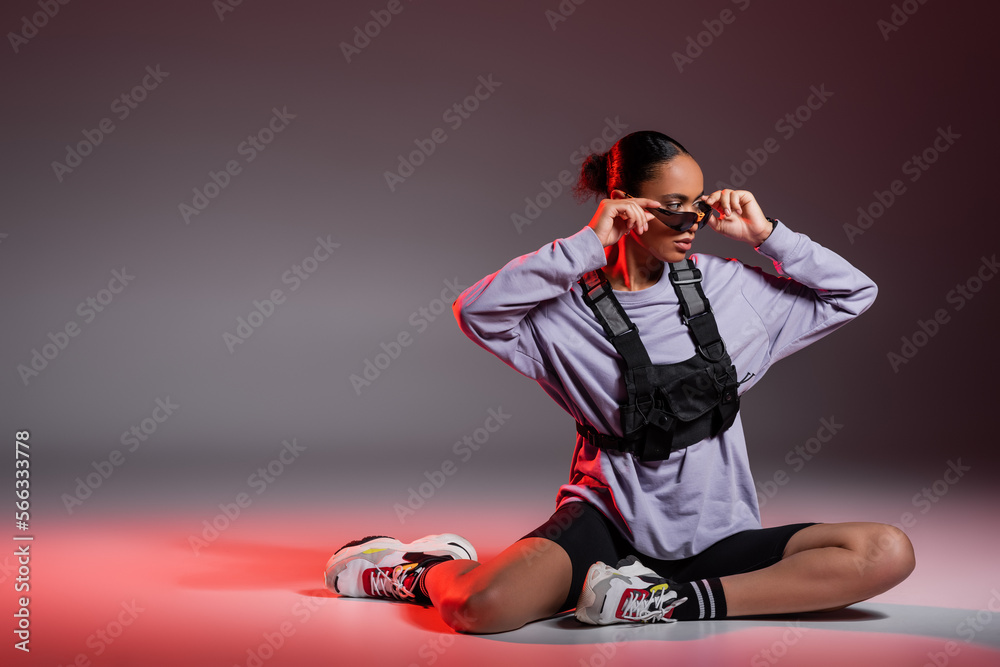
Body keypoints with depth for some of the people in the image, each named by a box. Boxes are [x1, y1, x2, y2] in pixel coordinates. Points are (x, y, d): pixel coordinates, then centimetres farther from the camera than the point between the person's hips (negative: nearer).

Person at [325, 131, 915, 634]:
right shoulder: (575, 308, -4)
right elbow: (476, 311, -22)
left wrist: (766, 234, -1)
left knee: (889, 553, -20)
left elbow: (855, 293, 11)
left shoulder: (728, 287, 5)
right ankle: (426, 569, 6)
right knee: (481, 608, -32)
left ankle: (678, 599, -22)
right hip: (610, 518, -4)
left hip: (717, 534, 4)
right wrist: (586, 245, -19)